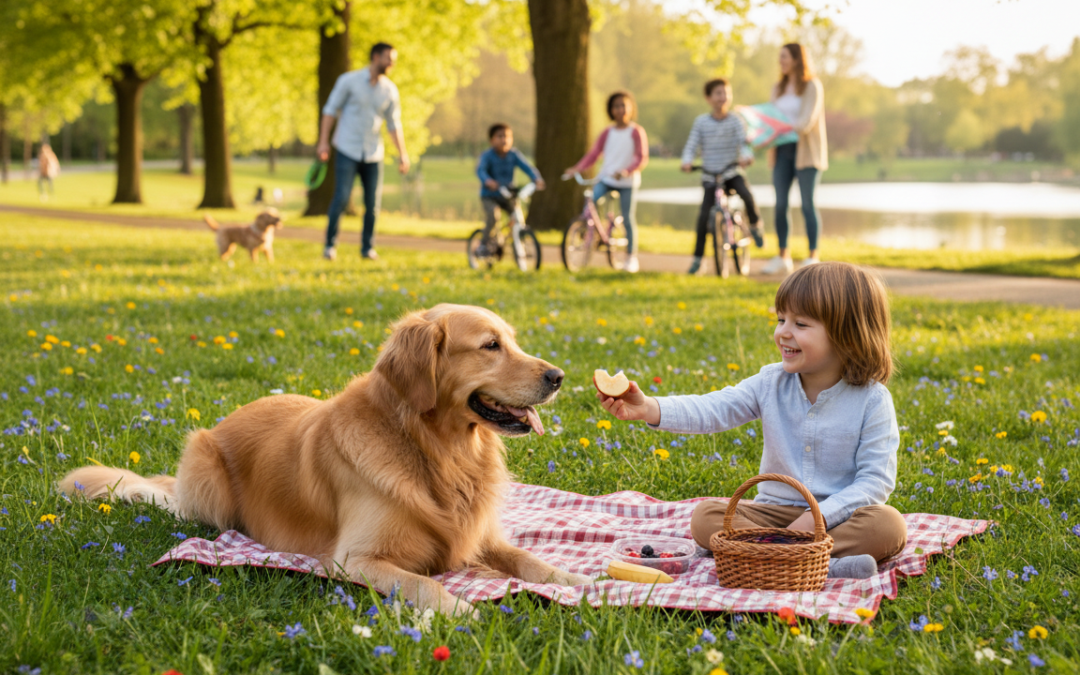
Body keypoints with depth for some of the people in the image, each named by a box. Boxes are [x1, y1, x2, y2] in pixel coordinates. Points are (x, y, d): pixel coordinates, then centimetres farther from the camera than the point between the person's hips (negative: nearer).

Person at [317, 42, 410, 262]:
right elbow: (330, 110, -1)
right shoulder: (349, 81, -4)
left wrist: (402, 154, 5)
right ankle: (330, 245, 1)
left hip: (373, 154, 4)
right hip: (348, 151, -4)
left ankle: (368, 248, 14)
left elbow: (394, 124, 12)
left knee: (373, 203, 2)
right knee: (341, 198, -11)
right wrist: (323, 141, -8)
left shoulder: (390, 90, 6)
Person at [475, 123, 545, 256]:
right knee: (492, 216, -28)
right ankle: (483, 244, -12)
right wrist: (487, 181, -52)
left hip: (507, 196, 4)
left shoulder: (514, 155, -4)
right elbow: (480, 169, -29)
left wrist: (537, 179, -33)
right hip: (489, 196, -4)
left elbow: (527, 167, -13)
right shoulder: (487, 155, -13)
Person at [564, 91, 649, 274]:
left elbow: (642, 158, -11)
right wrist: (577, 168, -12)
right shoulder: (607, 133, 7)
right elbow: (593, 154, 4)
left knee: (628, 219, 1)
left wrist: (626, 171, -28)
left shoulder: (636, 132, -4)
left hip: (627, 181, -3)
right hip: (606, 178, 3)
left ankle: (631, 257, 13)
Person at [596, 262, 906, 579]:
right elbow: (713, 409, -12)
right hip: (774, 510, 3)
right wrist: (648, 408, -29)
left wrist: (818, 517, -25)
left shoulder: (872, 401, -10)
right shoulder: (772, 383, -1)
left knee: (888, 526, -33)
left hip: (837, 516, -3)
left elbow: (875, 479, -12)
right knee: (704, 516, -20)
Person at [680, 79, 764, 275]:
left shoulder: (735, 121, -1)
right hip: (710, 176, 1)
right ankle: (697, 257, 4)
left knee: (747, 195, -30)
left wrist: (745, 156, -32)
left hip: (732, 172, -1)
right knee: (704, 215, -9)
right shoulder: (701, 122, 1)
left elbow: (743, 141, -11)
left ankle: (755, 226, -1)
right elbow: (691, 145, -1)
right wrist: (687, 161, -20)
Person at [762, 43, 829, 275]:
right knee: (780, 204, 1)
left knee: (807, 203, -6)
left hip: (805, 150, -5)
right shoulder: (778, 88, 16)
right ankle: (783, 256, 8)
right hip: (782, 151, 5)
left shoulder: (812, 86, -2)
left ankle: (813, 256, -1)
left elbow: (807, 121, -13)